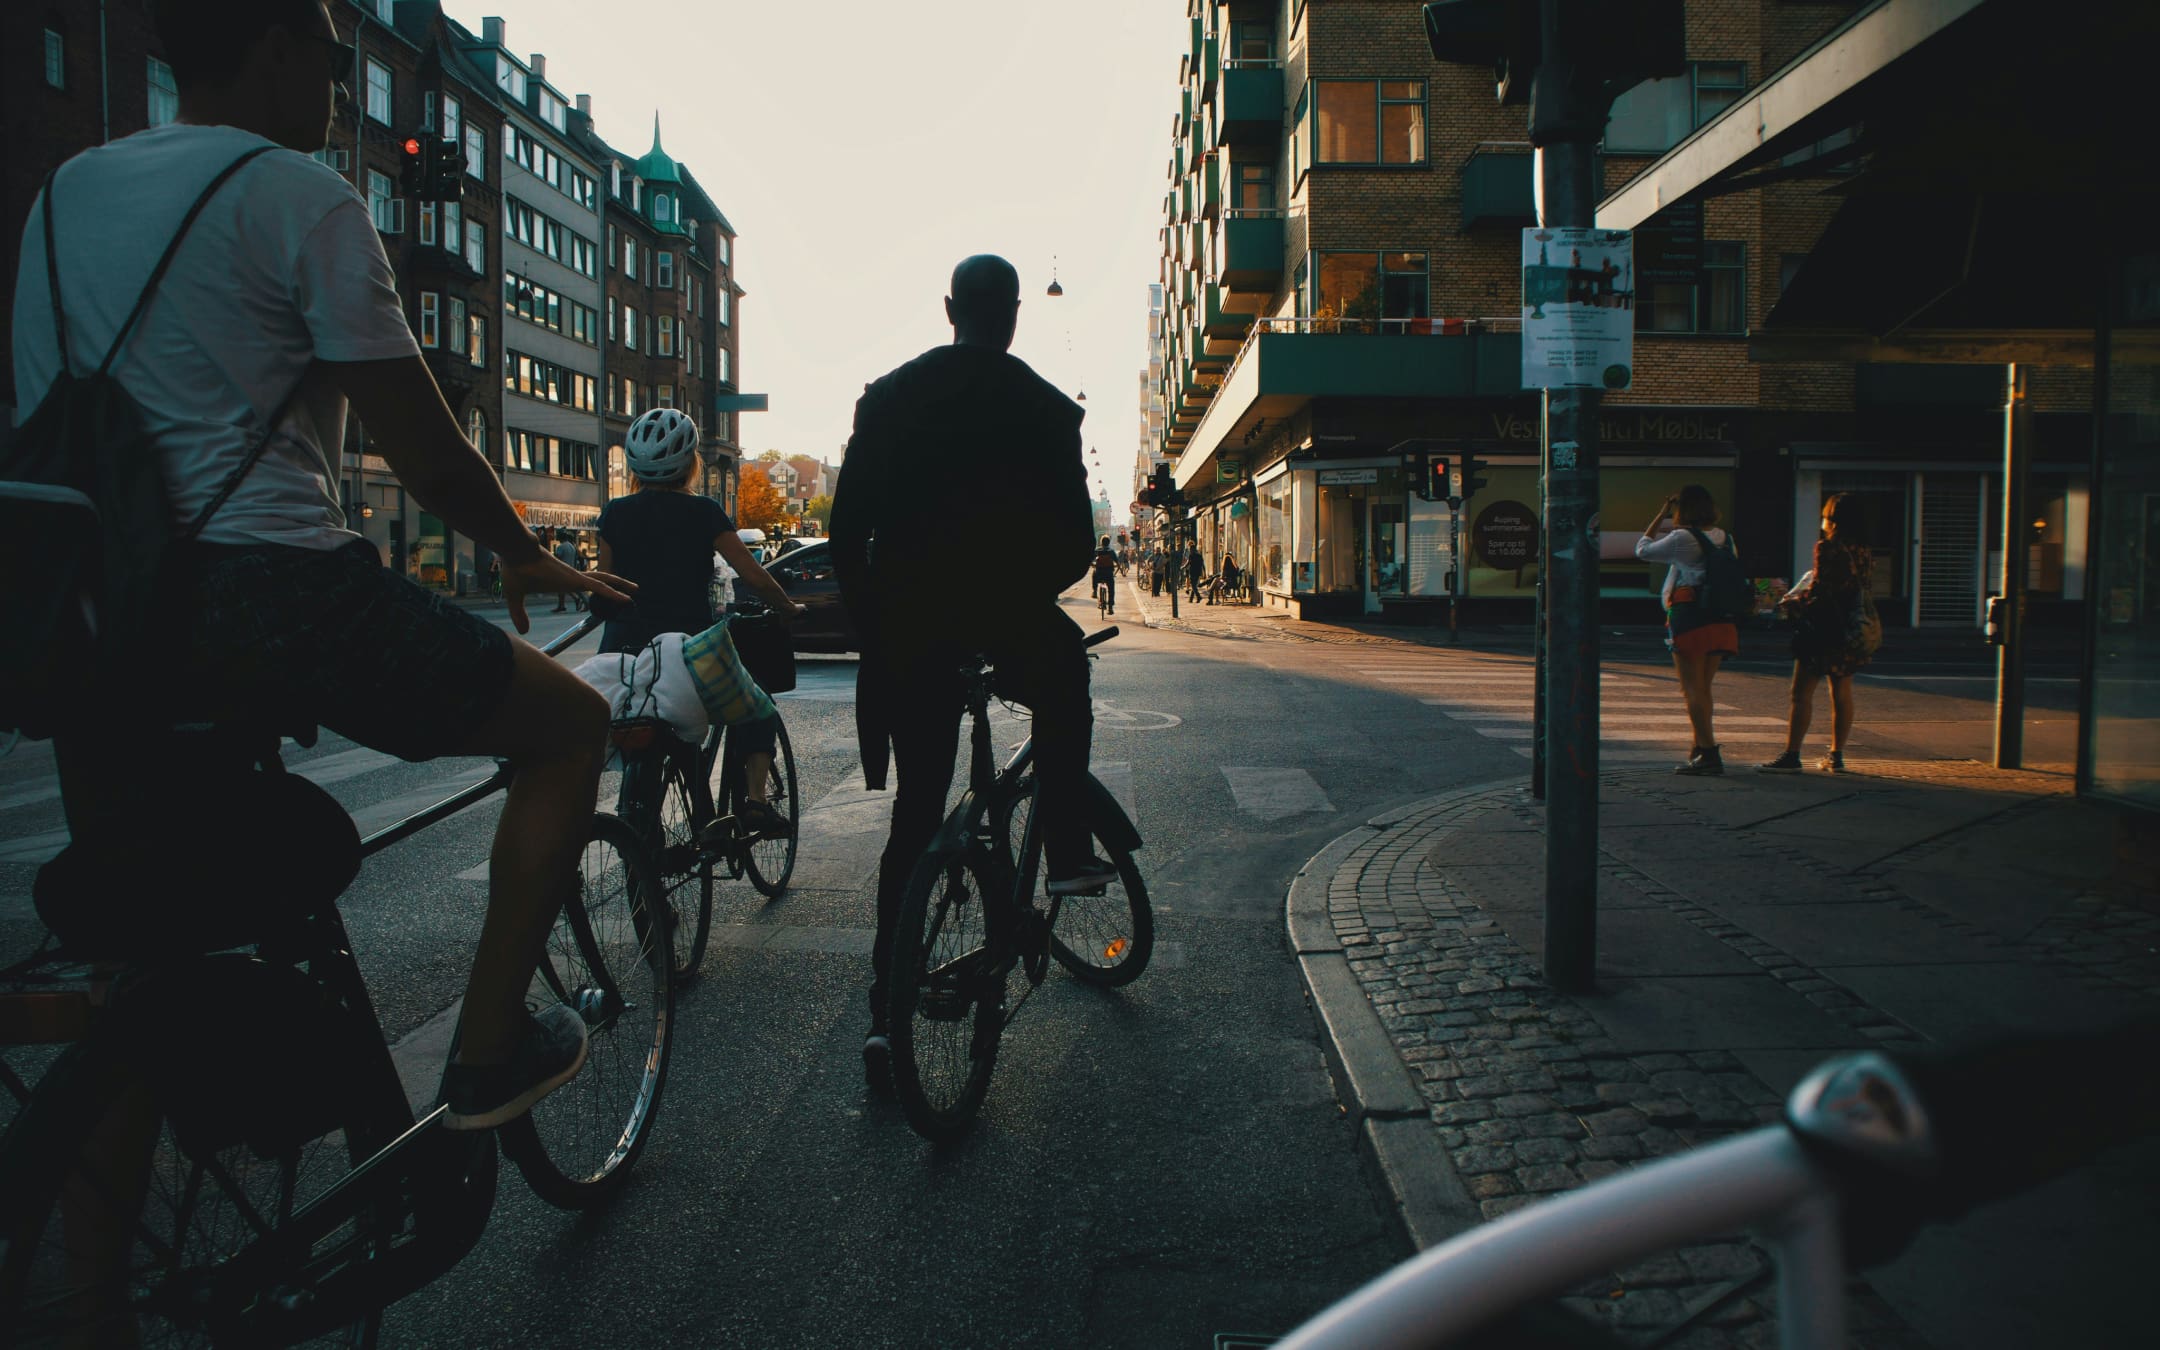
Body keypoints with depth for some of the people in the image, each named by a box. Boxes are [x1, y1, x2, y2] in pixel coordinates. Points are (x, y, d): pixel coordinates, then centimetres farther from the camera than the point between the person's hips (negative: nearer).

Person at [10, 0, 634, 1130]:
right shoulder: (299, 198, -4)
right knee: (571, 722, 8)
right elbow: (423, 450, -5)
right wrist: (529, 559, 12)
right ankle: (488, 1053, 9)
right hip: (264, 587, -8)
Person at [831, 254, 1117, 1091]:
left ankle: (886, 1007, 10)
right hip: (1003, 612, -3)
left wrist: (867, 613, 16)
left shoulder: (888, 396, 8)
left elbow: (847, 527, 5)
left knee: (915, 812, 11)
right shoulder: (1043, 407, 0)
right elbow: (1076, 539, -2)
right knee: (1065, 671, 32)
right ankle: (1067, 853, 23)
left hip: (907, 625, 3)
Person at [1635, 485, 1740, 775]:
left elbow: (1643, 550, -1)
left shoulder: (1683, 538, -11)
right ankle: (1702, 748, 20)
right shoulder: (1724, 538, 9)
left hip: (1689, 620, -7)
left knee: (1693, 690, -5)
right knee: (1702, 688, 15)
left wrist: (1662, 515, 9)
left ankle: (1708, 753, -11)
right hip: (1721, 622, 7)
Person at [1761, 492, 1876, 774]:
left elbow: (1818, 592, -17)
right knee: (1842, 694, 11)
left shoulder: (1827, 548, -12)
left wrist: (1790, 604, -3)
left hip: (1823, 630, -7)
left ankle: (1791, 756, -6)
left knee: (1802, 693, -4)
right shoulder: (1864, 552, 9)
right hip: (1851, 632, 7)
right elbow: (1865, 592, 12)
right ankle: (1836, 756, 15)